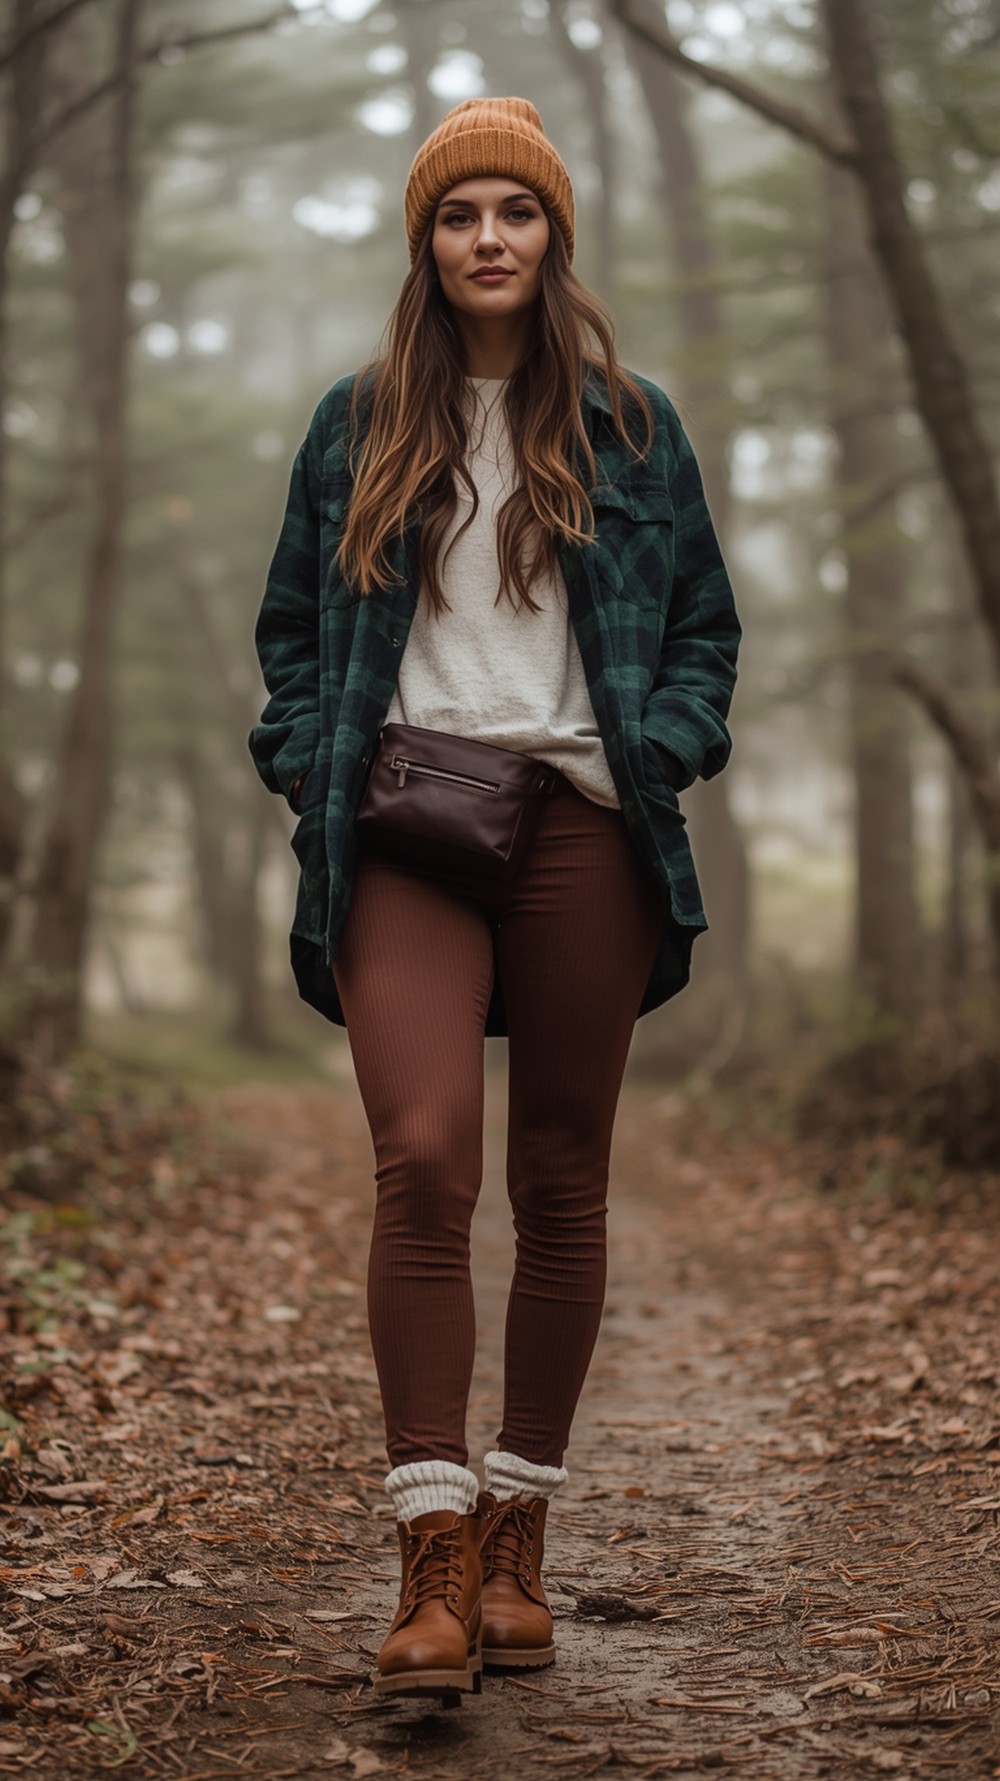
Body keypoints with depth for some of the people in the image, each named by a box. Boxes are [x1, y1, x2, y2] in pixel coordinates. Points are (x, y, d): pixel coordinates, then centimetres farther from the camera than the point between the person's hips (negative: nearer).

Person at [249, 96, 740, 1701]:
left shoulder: (629, 427, 11)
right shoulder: (357, 427, 12)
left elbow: (706, 628, 15)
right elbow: (291, 630, 18)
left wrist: (659, 754, -2)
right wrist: (314, 773, 3)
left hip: (579, 832, 1)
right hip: (406, 835, -1)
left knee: (561, 1186, 3)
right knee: (423, 1161, -18)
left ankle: (516, 1539, 15)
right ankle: (433, 1562, -16)